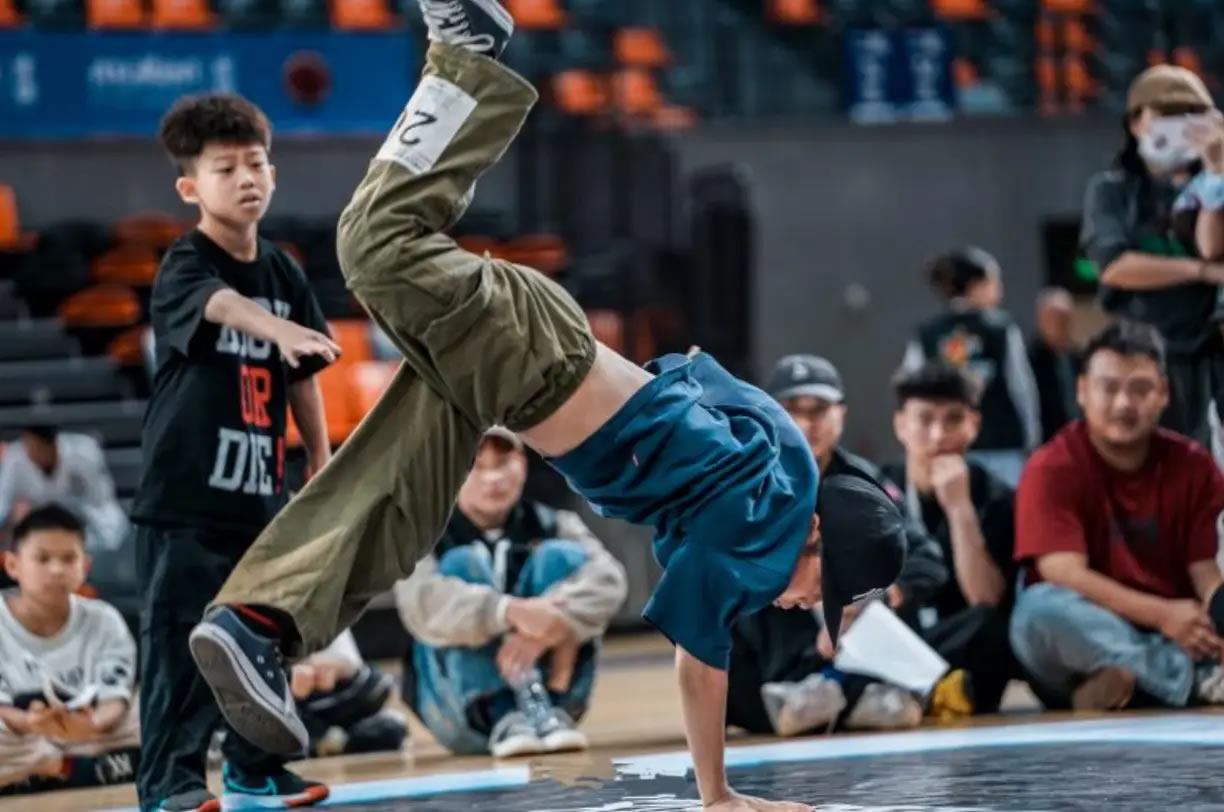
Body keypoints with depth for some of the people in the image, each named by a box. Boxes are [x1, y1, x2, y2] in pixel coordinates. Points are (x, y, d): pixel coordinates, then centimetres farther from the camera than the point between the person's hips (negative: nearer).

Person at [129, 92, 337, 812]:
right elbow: (219, 303, -36)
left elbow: (301, 377, 15)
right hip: (186, 490, -6)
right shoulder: (183, 267, -12)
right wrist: (280, 329, -55)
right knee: (181, 637, -7)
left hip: (260, 489, 6)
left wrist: (323, 465, 14)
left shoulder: (284, 273, 8)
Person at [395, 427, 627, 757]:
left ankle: (551, 709, -24)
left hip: (545, 686, 2)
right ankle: (512, 716, -36)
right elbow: (422, 605, -25)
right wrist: (510, 612, -42)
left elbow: (607, 578, -17)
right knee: (463, 565, -19)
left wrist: (552, 623, -37)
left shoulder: (550, 523, 3)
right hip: (463, 714, -2)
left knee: (561, 556, -12)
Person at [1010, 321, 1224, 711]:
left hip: (1175, 640, 3)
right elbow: (1065, 574, -19)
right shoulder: (1053, 469, -7)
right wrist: (1163, 615, -30)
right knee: (1042, 608, -35)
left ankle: (1130, 681, -32)